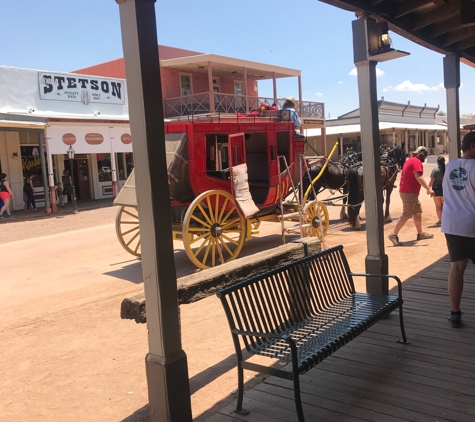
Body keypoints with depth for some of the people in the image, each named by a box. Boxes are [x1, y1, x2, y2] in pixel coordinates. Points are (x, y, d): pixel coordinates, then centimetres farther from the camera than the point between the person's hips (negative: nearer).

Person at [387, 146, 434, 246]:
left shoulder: (411, 160, 19)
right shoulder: (417, 162, -13)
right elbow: (418, 177, -26)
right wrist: (428, 188, -29)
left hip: (409, 191, 10)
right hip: (409, 192, -10)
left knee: (418, 211, 16)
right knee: (407, 214, -9)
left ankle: (420, 233, 23)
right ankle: (394, 235, -8)